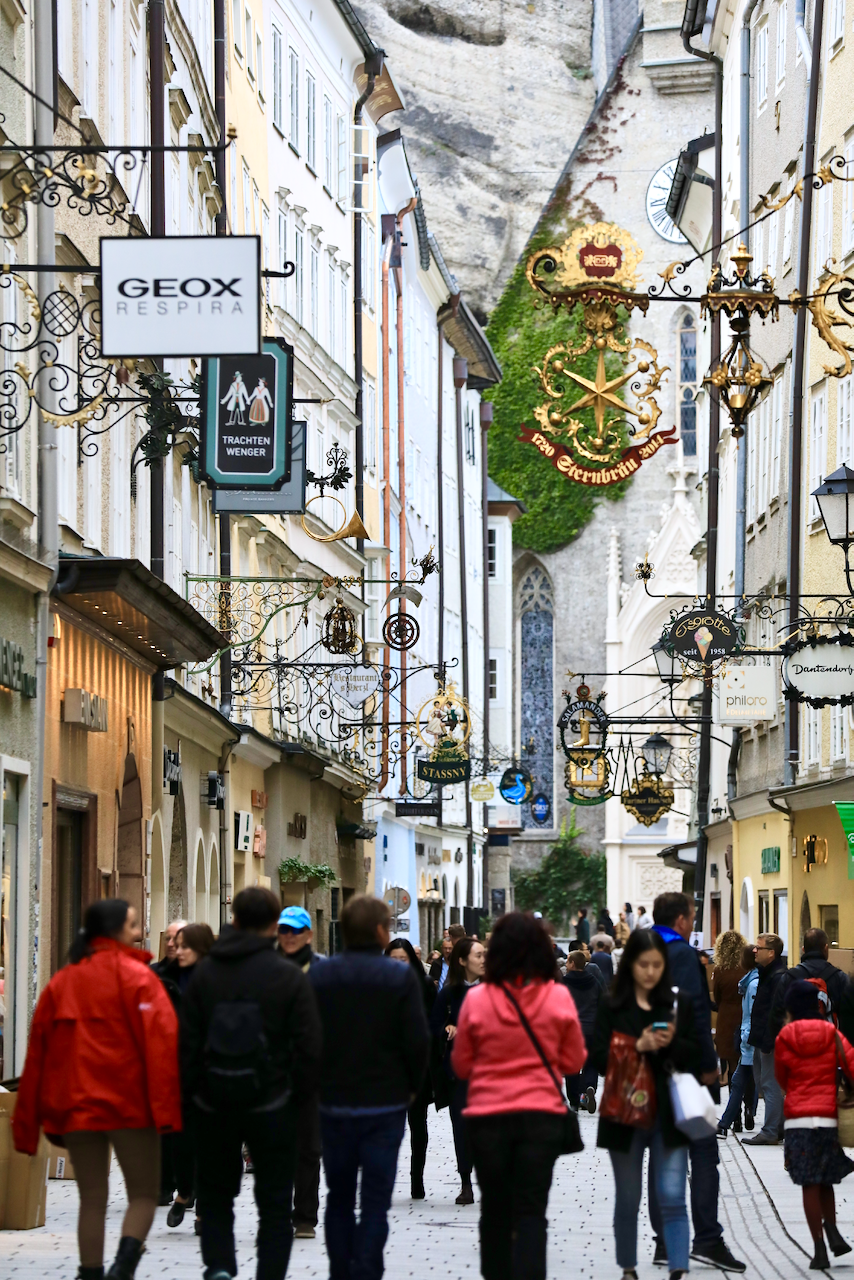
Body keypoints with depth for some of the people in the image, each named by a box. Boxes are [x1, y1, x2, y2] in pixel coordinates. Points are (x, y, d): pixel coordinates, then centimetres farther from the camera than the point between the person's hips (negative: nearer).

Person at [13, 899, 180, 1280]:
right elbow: (161, 1041, -14)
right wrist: (166, 1107, -16)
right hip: (130, 1106, -4)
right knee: (143, 1194, 2)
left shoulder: (60, 982, 11)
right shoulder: (136, 976, -4)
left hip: (75, 1107, 5)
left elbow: (38, 1053, 11)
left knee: (92, 1199, 12)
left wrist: (27, 1121, 15)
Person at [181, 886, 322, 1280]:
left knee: (215, 1195, 14)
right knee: (274, 1203, 7)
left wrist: (191, 1092, 8)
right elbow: (308, 1047, -8)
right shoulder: (290, 977, -7)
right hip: (271, 1106, -2)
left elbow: (187, 1041, 1)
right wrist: (298, 1096, 3)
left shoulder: (205, 973, 1)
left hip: (213, 1104, 2)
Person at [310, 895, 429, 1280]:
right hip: (385, 1101, -3)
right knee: (376, 1198, 1)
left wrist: (319, 1082, 11)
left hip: (333, 1101, 3)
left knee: (339, 1194, 14)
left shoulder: (319, 975, -1)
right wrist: (412, 1086, 5)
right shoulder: (400, 977, -9)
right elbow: (417, 1041, -11)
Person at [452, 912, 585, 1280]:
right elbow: (574, 1062, 4)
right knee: (531, 1212, 0)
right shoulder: (558, 998, -6)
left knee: (495, 1209, 14)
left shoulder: (476, 1000, -7)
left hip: (488, 1116, 0)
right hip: (542, 1115, 0)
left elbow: (461, 1065, 2)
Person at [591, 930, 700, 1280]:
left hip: (668, 1115, 0)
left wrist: (672, 1043, -15)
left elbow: (697, 1056, 4)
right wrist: (637, 1047, -21)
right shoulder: (612, 1006, -1)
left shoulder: (680, 1004, 4)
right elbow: (598, 1058, -7)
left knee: (672, 1198, -8)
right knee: (628, 1200, 12)